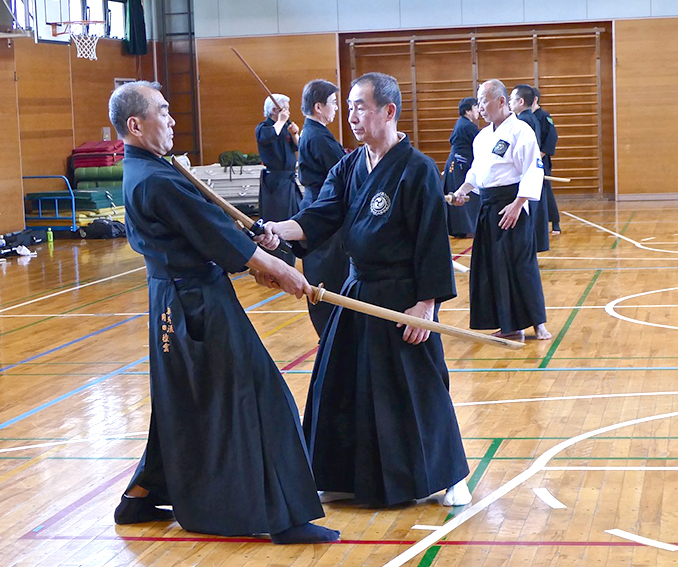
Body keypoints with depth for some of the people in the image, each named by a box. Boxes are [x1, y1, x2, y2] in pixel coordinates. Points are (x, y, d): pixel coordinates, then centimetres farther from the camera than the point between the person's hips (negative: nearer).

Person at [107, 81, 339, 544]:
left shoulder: (139, 173, 11)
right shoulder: (157, 181, -21)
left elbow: (202, 233, 14)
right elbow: (218, 234, -18)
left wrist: (255, 262, 9)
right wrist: (280, 272, -9)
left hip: (174, 302, 10)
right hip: (200, 305, -10)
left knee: (183, 404, 20)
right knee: (255, 398, -5)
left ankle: (143, 497, 28)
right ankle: (285, 517, 0)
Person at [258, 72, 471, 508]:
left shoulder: (417, 169, -14)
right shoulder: (349, 168, 7)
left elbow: (432, 244, -14)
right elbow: (319, 220, 1)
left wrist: (426, 304, -17)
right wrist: (279, 229, -18)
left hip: (403, 299, -7)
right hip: (358, 293, 7)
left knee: (418, 387, 0)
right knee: (343, 385, 11)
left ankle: (449, 476, 17)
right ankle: (351, 478, 25)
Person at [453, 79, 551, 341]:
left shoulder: (520, 131, -11)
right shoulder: (482, 136, 15)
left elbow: (533, 172, -15)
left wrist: (517, 205, -20)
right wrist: (462, 191, 9)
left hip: (511, 206, -8)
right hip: (488, 207, 8)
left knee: (520, 263, -7)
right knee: (492, 265, 7)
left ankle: (538, 323, 4)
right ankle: (510, 326, 14)